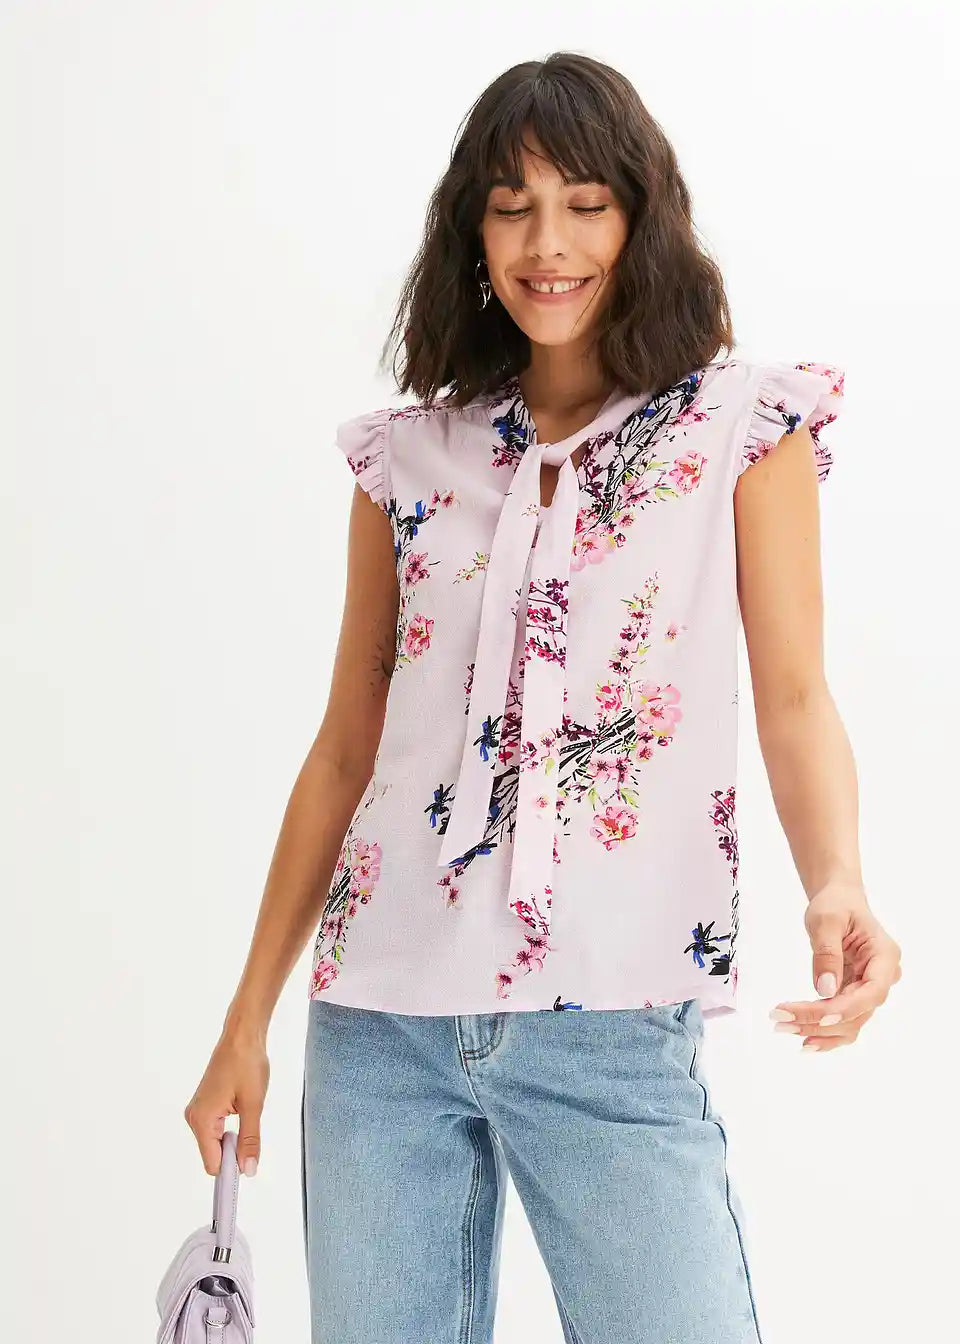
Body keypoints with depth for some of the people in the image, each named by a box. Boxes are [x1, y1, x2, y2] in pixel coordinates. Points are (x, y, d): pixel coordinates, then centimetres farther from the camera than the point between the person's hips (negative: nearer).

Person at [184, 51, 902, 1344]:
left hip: (615, 1032, -3)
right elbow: (346, 747, 13)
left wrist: (837, 887, -25)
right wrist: (248, 1018, 13)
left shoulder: (744, 425, 3)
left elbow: (794, 699, -5)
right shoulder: (412, 454, 10)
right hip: (378, 1027, 3)